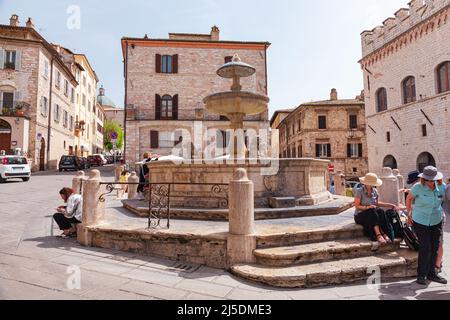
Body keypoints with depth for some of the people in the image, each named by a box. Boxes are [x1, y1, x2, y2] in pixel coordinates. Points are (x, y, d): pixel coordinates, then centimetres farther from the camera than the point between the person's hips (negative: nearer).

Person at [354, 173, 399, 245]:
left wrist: (390, 205, 9)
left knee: (380, 211, -26)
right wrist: (368, 207, -27)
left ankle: (384, 234, -34)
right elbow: (357, 206, -14)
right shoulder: (360, 191, -13)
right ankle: (378, 235, -43)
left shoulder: (375, 191, 5)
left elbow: (377, 203, 16)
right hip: (360, 215, -5)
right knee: (372, 212, -34)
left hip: (372, 214, 5)